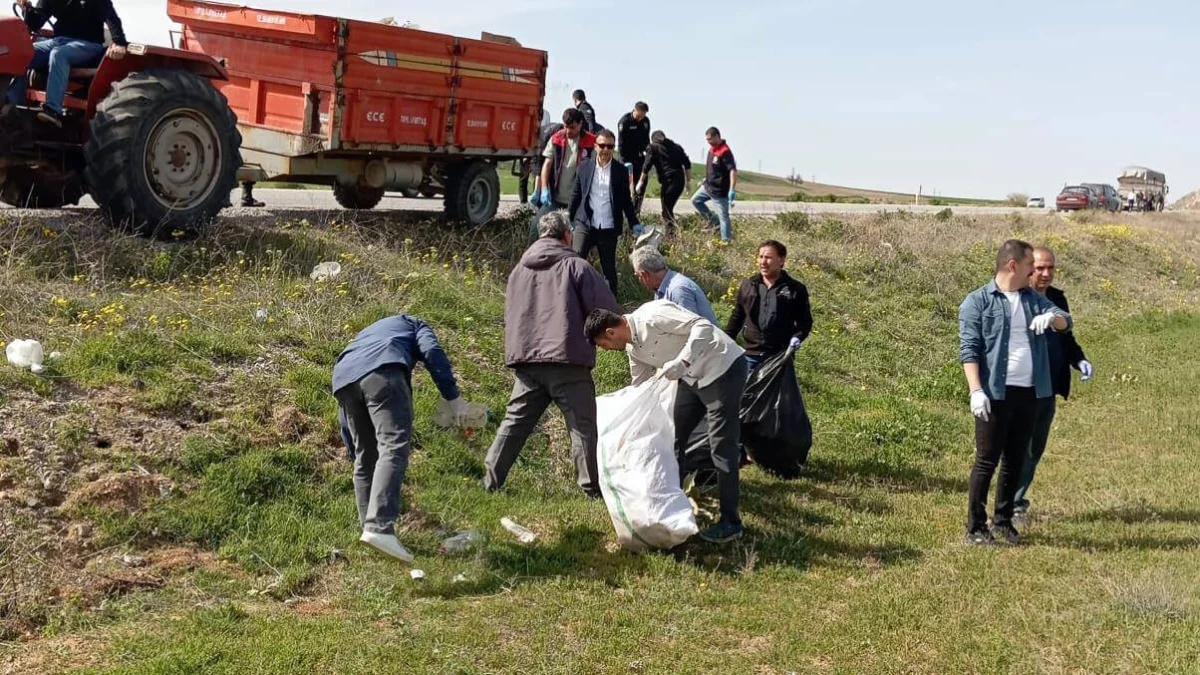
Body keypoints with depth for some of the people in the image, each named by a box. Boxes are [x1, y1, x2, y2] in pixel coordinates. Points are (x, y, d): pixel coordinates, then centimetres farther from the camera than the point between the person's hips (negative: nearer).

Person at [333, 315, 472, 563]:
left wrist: (353, 451, 42)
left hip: (343, 377, 6)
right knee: (394, 447, -16)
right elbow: (432, 351, 6)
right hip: (382, 370, -6)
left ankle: (369, 527, 14)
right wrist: (453, 396, 2)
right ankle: (379, 528, -32)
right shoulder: (413, 324, 34)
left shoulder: (364, 336, 46)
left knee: (366, 459, 16)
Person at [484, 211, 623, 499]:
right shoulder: (575, 266, -1)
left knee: (515, 421, 12)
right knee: (582, 426, 2)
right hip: (568, 361, -5)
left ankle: (491, 482, 12)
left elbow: (511, 315, 24)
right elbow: (608, 310, -5)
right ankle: (592, 488, 4)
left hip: (526, 361, 5)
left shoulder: (519, 270, 17)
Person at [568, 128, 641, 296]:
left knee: (609, 269, 9)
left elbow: (626, 200, 9)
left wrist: (634, 224, 4)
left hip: (609, 228, 0)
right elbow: (576, 195, 11)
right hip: (585, 225, 0)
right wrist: (568, 218, 9)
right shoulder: (584, 167, 5)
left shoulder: (620, 171, 3)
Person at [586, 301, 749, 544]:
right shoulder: (633, 347, 6)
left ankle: (730, 522, 1)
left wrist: (682, 362, -39)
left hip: (724, 368, -10)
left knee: (721, 446, -8)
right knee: (673, 436, 11)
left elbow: (704, 327, -29)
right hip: (692, 377, 10)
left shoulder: (652, 316, -23)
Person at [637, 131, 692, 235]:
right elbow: (687, 164, 14)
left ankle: (670, 233, -15)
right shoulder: (676, 146, 22)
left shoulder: (654, 147, 7)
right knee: (669, 207, 18)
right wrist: (688, 181, 17)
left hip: (668, 181, -6)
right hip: (680, 181, 6)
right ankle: (671, 231, 17)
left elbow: (646, 166, -2)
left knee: (666, 210, -5)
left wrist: (641, 182, 5)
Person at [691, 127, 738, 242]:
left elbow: (733, 170, -29)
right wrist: (706, 179, 27)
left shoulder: (725, 152, -23)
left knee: (723, 216, -4)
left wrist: (732, 190, -35)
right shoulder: (712, 148, 6)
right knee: (695, 200, 21)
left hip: (719, 190, -10)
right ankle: (715, 222, 24)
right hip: (708, 186, 10)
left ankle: (726, 241, 1)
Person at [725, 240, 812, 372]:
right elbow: (736, 318, 14)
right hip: (750, 356, 3)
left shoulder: (795, 290, -1)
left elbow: (805, 321, 4)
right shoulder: (748, 286, 7)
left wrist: (797, 337, -15)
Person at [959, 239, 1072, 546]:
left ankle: (1003, 521, 23)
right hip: (996, 394, -6)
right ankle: (975, 527, 5)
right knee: (986, 461, -1)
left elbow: (1065, 320, 6)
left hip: (1029, 392, 6)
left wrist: (1051, 317, -18)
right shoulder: (978, 301, -4)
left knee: (1016, 461, 12)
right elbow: (969, 350, -9)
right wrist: (976, 391, -19)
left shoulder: (1034, 299, 15)